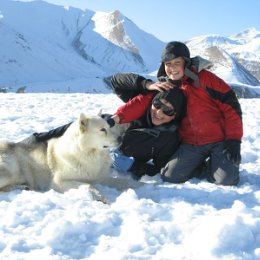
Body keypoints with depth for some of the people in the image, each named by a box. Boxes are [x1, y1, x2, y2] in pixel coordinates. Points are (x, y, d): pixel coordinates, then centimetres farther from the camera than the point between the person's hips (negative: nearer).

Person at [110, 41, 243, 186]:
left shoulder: (203, 77, -4)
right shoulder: (162, 87, 7)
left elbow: (230, 106, -7)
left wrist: (234, 140, -13)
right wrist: (147, 85, -24)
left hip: (219, 139, -3)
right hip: (191, 144, 4)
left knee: (226, 180, -22)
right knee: (170, 177, -14)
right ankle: (207, 167, 10)